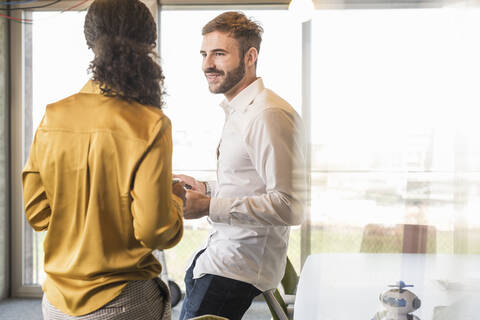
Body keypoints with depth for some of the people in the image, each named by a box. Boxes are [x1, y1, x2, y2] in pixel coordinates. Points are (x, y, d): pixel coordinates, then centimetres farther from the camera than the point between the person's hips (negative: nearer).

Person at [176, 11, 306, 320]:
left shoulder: (269, 115, -20)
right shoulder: (238, 110, 13)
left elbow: (289, 207, -26)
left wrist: (209, 207, -23)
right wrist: (205, 188, 9)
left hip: (238, 268, -10)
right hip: (220, 251, 10)